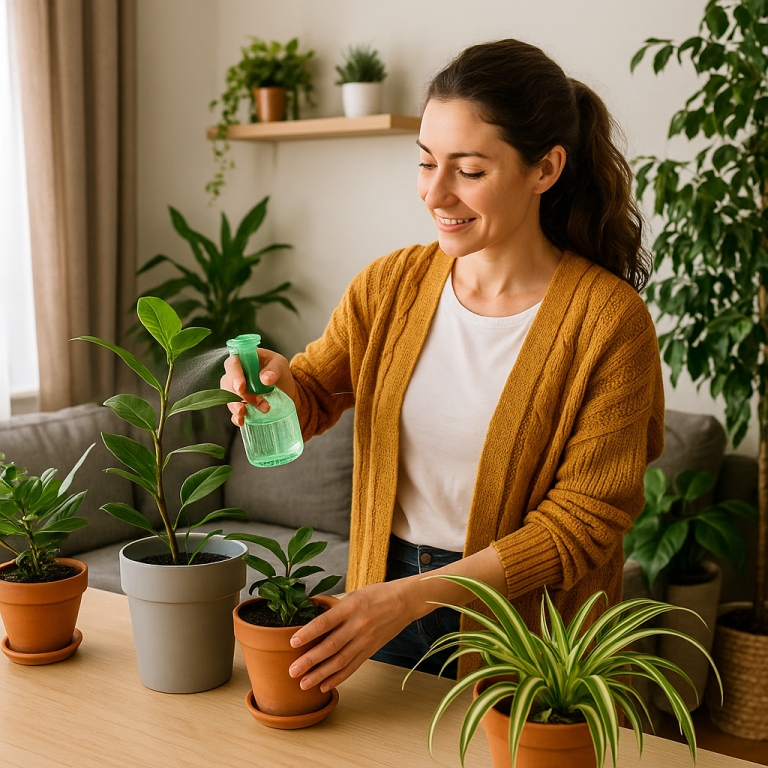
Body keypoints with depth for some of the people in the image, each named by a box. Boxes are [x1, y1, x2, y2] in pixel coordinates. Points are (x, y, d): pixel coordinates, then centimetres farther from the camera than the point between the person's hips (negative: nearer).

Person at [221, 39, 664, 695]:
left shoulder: (608, 320, -18)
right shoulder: (390, 285, -4)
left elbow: (582, 523, -18)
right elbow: (313, 395, 7)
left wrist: (410, 599, -25)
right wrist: (275, 383, -19)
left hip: (526, 631, -4)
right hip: (385, 602, 4)